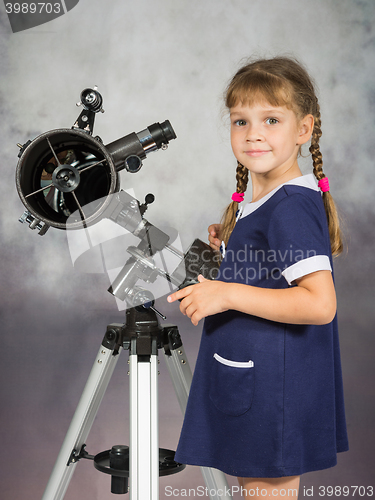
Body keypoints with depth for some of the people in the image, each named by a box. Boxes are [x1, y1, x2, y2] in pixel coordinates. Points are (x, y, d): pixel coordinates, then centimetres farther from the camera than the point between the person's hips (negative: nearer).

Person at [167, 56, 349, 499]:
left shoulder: (291, 206, -21)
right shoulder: (266, 201, 9)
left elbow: (320, 303, -29)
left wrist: (228, 294, -28)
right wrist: (233, 248, 9)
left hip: (272, 391, -10)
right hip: (252, 379, 10)